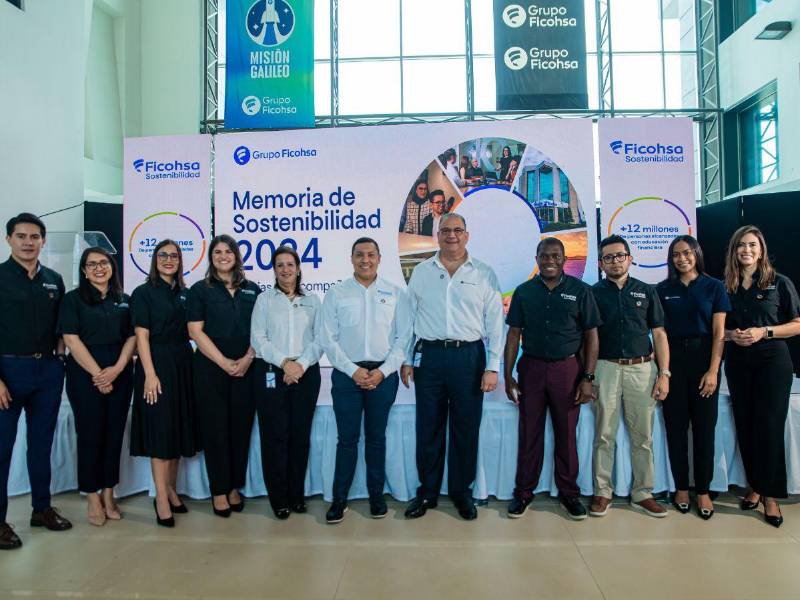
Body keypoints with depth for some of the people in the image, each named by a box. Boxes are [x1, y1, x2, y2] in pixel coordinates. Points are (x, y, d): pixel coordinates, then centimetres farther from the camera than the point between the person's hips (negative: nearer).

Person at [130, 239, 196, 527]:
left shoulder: (184, 293, 11)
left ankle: (171, 489, 23)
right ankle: (162, 498, 4)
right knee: (161, 429, -4)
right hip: (157, 364, -5)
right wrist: (150, 374, -17)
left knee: (179, 428, 10)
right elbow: (142, 336, -9)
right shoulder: (143, 293, -2)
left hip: (183, 365, 5)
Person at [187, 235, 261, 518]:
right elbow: (196, 332, -5)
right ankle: (219, 490, 14)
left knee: (241, 427, 6)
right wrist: (224, 363, -11)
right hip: (211, 369, -2)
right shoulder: (200, 290, 3)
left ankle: (234, 487, 19)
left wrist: (247, 359, -8)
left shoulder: (252, 290, 10)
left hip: (246, 369, 2)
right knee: (215, 428, 2)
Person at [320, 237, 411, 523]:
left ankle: (377, 496, 23)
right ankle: (339, 499, 16)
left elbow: (403, 337, 1)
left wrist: (383, 371, -8)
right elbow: (329, 339, -1)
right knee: (347, 439, 4)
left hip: (383, 375, 1)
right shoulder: (336, 294, 3)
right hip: (347, 374, 0)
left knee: (377, 438, 10)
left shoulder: (396, 294, 4)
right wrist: (353, 370, -9)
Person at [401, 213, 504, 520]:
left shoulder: (484, 274, 3)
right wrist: (407, 360, 4)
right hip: (429, 356, 1)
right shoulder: (421, 272, 7)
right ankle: (427, 492, 24)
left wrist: (492, 367, -4)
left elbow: (495, 323, 2)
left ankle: (462, 492, 25)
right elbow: (409, 319, 8)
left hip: (469, 356, -1)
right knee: (428, 428, 8)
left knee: (466, 429, 8)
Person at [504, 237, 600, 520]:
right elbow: (513, 335, 4)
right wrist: (508, 376, 0)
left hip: (567, 368, -1)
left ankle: (568, 492, 25)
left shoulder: (580, 290, 0)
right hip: (531, 367, 1)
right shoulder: (523, 292, 4)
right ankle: (523, 491, 21)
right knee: (529, 433, 7)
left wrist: (588, 378, -6)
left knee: (566, 434, 9)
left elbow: (591, 335, 0)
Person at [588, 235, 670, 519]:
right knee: (604, 435, 2)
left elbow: (659, 334, 8)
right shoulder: (593, 293, 4)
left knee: (643, 436, 6)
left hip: (642, 369, 2)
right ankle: (602, 492, 13)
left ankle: (642, 493, 19)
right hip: (606, 368, -1)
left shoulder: (646, 291, 9)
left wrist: (664, 374, 0)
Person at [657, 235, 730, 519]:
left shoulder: (714, 287, 1)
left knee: (704, 426, 3)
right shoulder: (663, 289, 5)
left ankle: (703, 491, 14)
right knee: (676, 426, 6)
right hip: (672, 359, 1)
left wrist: (713, 370, -10)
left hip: (703, 358, -1)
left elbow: (719, 333, -2)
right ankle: (681, 488, 18)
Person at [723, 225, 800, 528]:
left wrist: (763, 332, -15)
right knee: (745, 426, 6)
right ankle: (754, 486, 21)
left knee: (769, 426, -3)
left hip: (772, 360, -3)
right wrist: (731, 334, -8)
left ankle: (770, 495, 8)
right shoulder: (725, 287, 7)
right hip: (737, 363, 3)